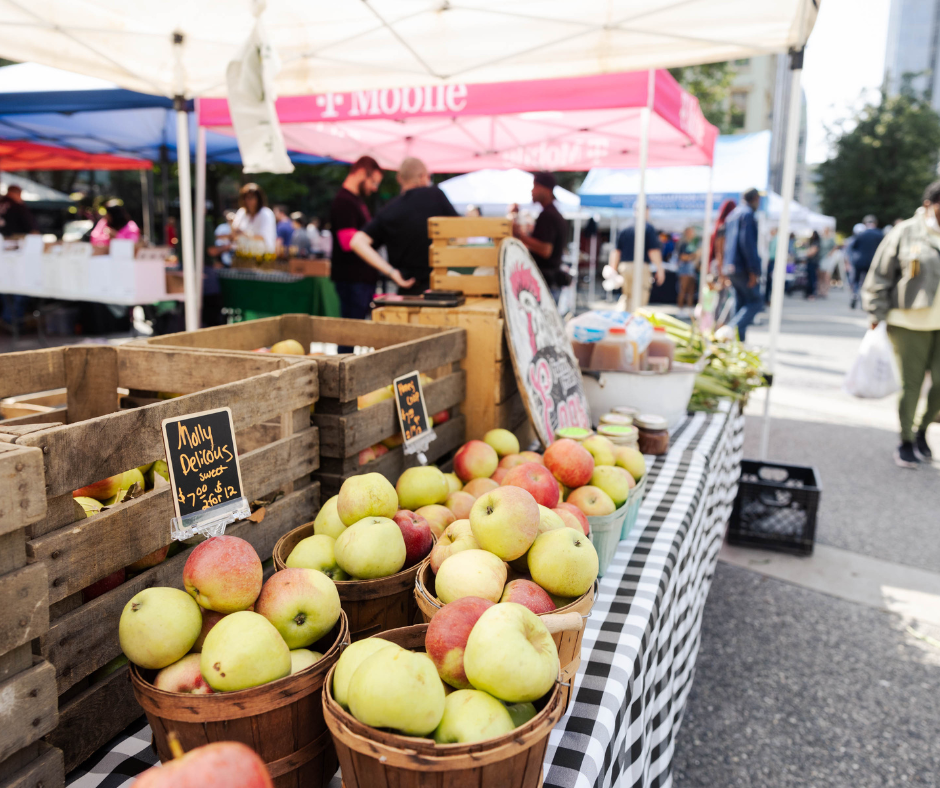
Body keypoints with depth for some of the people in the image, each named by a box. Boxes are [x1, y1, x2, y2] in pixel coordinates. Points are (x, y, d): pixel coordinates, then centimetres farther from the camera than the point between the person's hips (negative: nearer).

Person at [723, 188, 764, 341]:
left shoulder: (732, 215, 19)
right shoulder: (747, 214, -10)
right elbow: (747, 242, -20)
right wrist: (754, 270, -20)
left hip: (731, 267, 9)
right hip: (744, 267, -9)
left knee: (741, 302, 13)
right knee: (756, 301, -5)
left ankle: (739, 338, 12)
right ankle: (734, 328, -20)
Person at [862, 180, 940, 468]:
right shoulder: (906, 233, -2)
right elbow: (880, 274, 0)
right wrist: (877, 313, -3)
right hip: (909, 323, -3)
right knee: (911, 384, 2)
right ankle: (906, 442, 18)